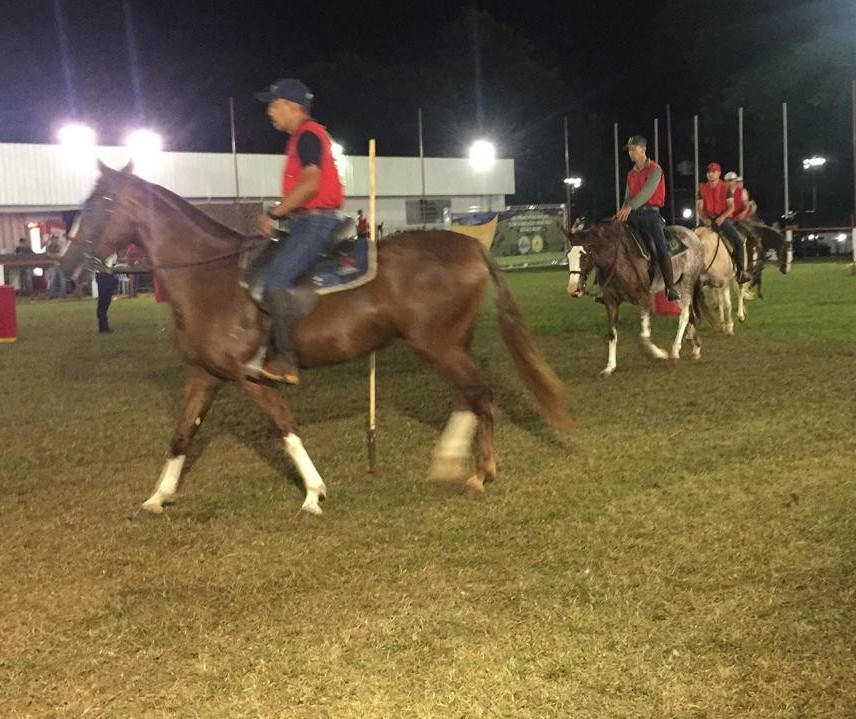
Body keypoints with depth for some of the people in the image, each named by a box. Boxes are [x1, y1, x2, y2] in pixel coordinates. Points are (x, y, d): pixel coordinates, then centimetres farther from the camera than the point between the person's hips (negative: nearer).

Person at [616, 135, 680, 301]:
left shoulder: (655, 170, -3)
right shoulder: (631, 174, 18)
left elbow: (647, 191, -19)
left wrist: (630, 206, -32)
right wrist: (622, 212, -2)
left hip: (650, 212, -6)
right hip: (633, 214, 7)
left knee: (661, 249, -20)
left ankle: (671, 288, -20)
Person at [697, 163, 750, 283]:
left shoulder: (725, 187, 5)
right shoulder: (702, 188, 8)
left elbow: (731, 207, 0)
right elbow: (699, 208, 4)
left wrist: (722, 217, -18)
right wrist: (704, 219, -16)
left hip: (722, 218, -1)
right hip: (707, 220, 1)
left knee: (738, 240, -18)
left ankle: (741, 271, -10)